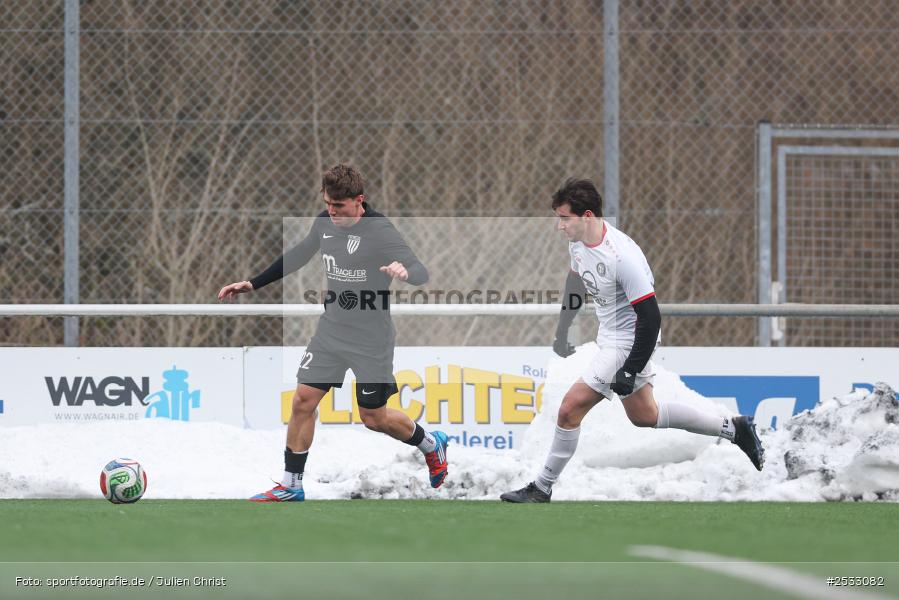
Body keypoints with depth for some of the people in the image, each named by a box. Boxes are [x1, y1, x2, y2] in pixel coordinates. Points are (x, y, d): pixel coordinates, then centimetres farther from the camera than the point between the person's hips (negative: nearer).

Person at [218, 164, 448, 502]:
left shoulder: (379, 231, -21)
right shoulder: (325, 223, -1)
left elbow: (421, 273, -27)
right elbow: (297, 257, 17)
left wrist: (404, 271, -51)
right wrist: (252, 284, 17)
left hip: (371, 342, -6)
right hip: (331, 332, 6)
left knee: (374, 418, 7)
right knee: (303, 401, 0)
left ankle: (432, 446, 35)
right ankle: (291, 486, 11)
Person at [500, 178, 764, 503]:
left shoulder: (622, 256, -30)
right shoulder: (578, 241, -4)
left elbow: (650, 317, -27)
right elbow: (576, 281, 18)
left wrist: (631, 371, -25)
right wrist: (563, 329, 19)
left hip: (628, 343, -10)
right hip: (610, 337, 10)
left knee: (570, 410, -10)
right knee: (644, 416, 22)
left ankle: (542, 488, 4)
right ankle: (734, 429, 32)